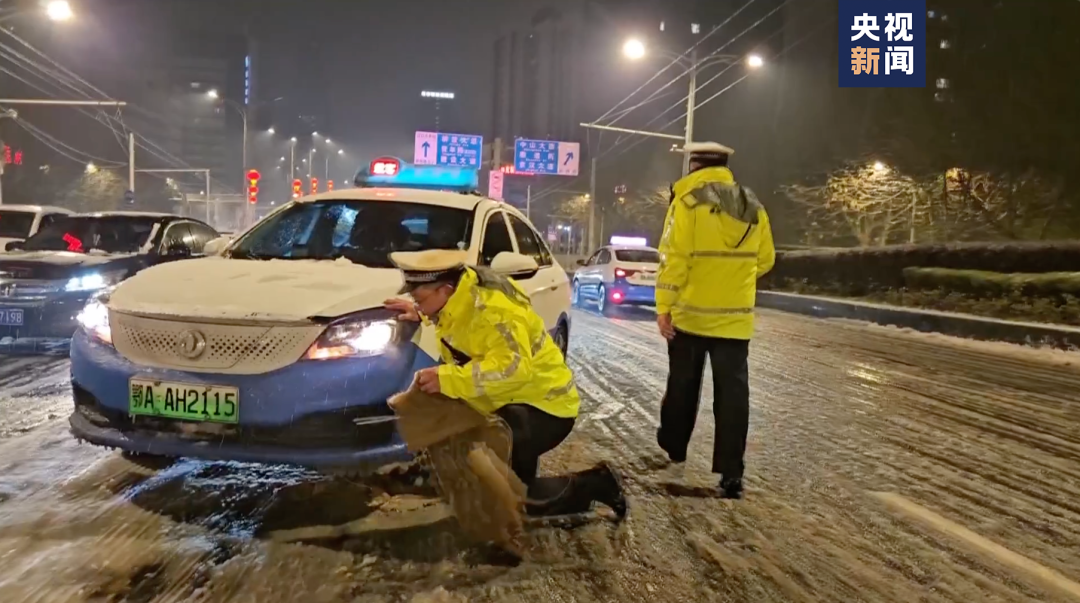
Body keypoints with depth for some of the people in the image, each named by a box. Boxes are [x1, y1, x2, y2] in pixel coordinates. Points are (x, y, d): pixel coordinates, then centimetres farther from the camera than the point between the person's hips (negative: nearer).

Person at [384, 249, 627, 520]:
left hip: (543, 403, -10)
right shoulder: (462, 296, -2)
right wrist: (421, 315, 10)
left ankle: (592, 484, -4)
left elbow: (514, 368, -44)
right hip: (511, 401, 10)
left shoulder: (492, 309, -31)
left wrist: (447, 378, -45)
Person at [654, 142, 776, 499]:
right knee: (732, 394, 2)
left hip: (690, 314, -3)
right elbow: (764, 260, 13)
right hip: (735, 317, 3)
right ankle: (731, 474, 0)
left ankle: (672, 450, 31)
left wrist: (664, 306, -10)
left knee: (682, 387, 15)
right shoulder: (752, 207, 7)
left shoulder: (688, 201, -8)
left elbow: (674, 258, -14)